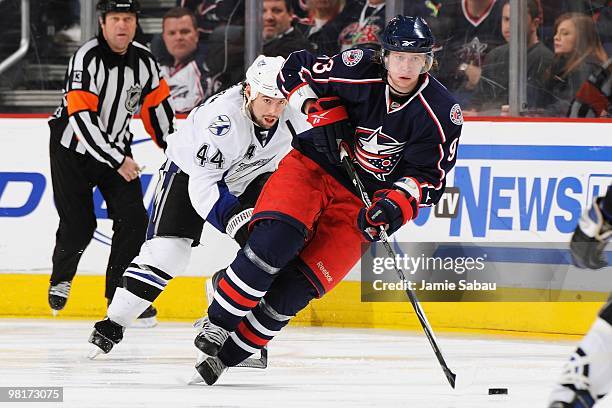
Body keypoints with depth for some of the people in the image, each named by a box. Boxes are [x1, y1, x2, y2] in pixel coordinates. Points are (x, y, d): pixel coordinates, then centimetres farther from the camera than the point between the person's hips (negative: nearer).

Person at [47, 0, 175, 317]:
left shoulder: (144, 61, -6)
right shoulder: (87, 58, -25)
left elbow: (157, 106, 8)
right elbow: (82, 118, -29)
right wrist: (117, 161, -30)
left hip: (116, 146, 5)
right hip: (72, 148, -5)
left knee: (132, 218, -7)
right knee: (78, 225, -3)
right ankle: (61, 277, 27)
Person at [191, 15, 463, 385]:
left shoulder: (443, 114, -13)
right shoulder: (359, 71, -16)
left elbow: (429, 178, -8)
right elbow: (296, 69, -3)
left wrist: (395, 203, -26)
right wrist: (322, 110, -16)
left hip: (362, 202, 1)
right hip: (313, 166, -1)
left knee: (297, 288, -11)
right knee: (275, 240, -28)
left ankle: (229, 354, 2)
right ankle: (217, 324, -12)